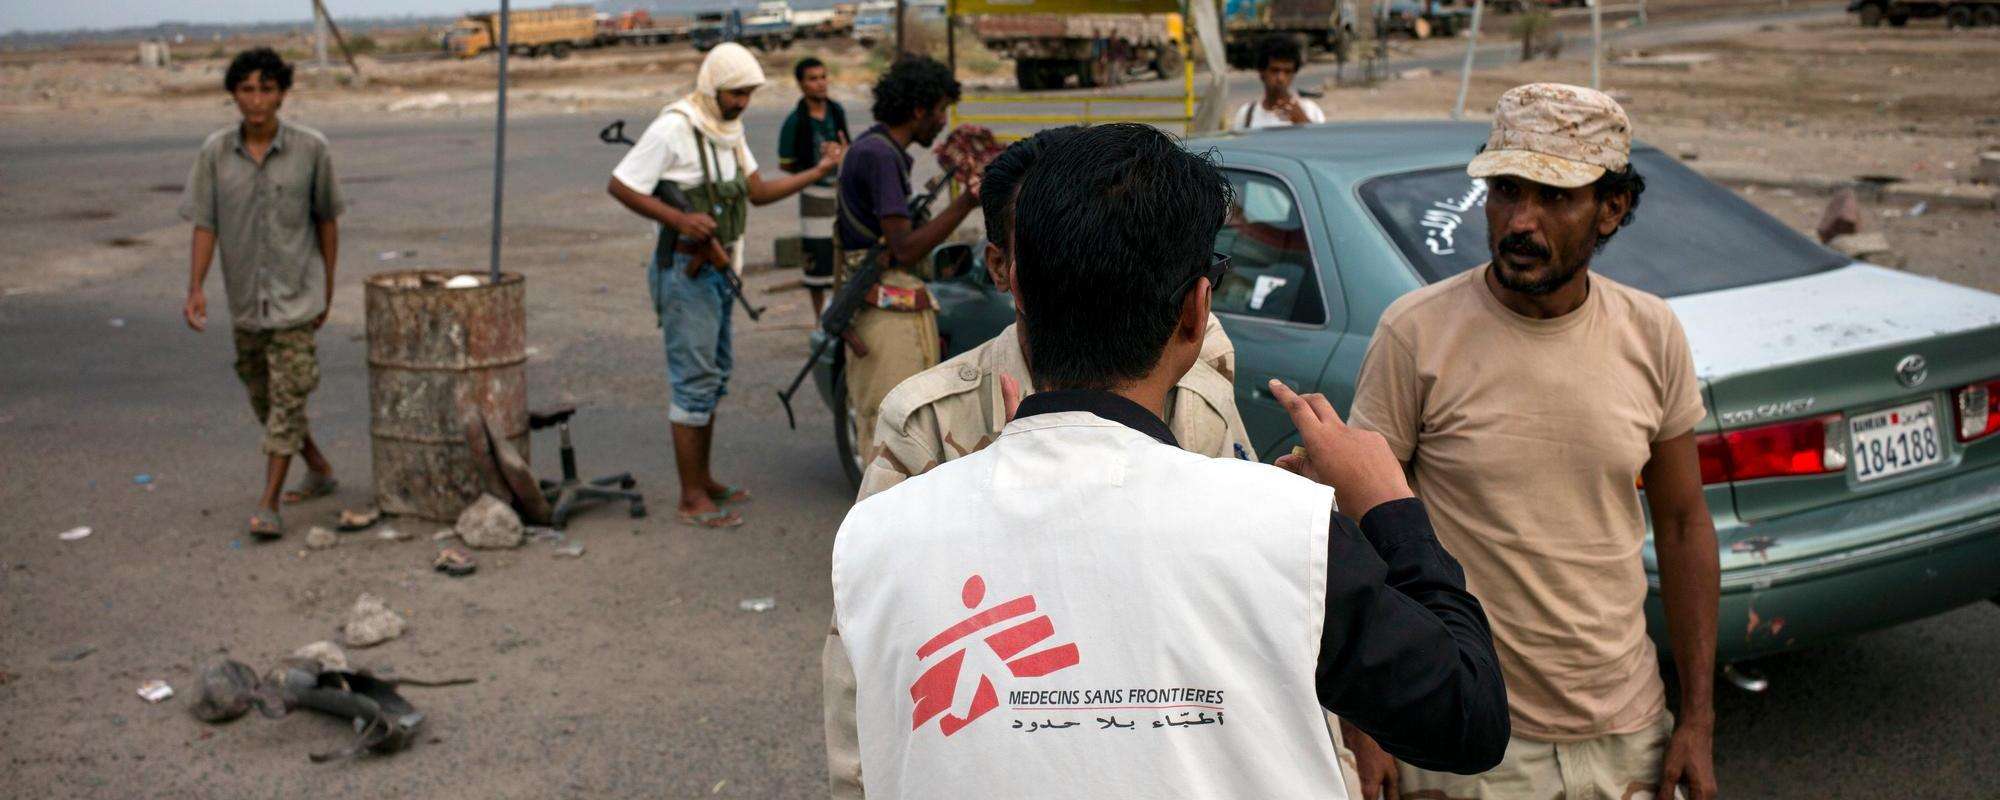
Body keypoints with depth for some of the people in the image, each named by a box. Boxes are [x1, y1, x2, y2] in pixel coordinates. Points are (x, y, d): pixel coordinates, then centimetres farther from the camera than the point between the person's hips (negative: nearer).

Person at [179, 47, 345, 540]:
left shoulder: (310, 149, -9)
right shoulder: (215, 152, -4)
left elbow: (327, 220, 1)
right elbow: (204, 224, -1)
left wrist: (327, 289, 5)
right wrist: (195, 289, -11)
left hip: (295, 295, -4)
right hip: (244, 297, 4)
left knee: (287, 397, -8)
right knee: (262, 396, 15)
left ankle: (268, 505, -4)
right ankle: (320, 470, 36)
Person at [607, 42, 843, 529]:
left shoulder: (729, 130, 12)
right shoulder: (674, 127, -15)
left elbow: (758, 192, 11)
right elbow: (620, 185, -15)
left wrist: (819, 172, 2)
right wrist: (680, 219, -25)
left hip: (718, 268, 9)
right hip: (686, 270, -9)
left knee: (714, 375, 15)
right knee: (695, 381, -8)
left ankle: (703, 480, 26)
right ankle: (692, 499, -3)